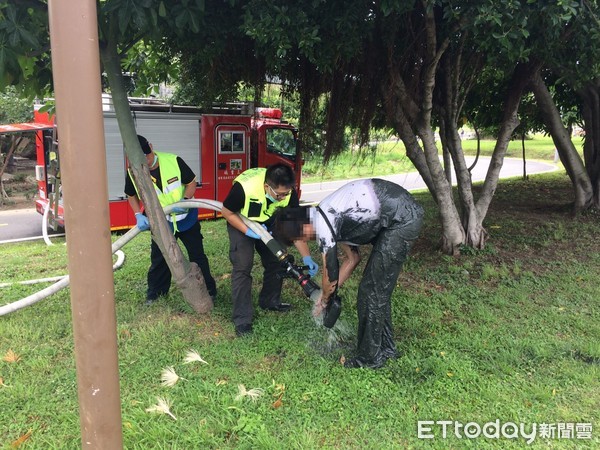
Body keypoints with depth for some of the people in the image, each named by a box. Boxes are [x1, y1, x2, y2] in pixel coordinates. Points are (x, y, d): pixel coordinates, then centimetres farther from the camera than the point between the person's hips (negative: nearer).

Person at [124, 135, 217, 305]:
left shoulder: (174, 161, -23)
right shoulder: (133, 173, -16)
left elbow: (191, 182, -10)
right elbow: (132, 195, 3)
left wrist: (185, 200, -28)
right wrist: (138, 215, -12)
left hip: (186, 218, -1)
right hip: (160, 222, 2)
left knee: (197, 255, 8)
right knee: (158, 259, 13)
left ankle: (208, 290, 22)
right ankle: (155, 292, 33)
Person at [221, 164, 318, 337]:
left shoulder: (289, 192, -28)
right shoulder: (244, 187, -40)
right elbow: (227, 212, -22)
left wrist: (306, 257, -27)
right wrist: (249, 232, -32)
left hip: (268, 224, 4)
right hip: (240, 223, -4)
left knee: (276, 261, 5)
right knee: (242, 266, -13)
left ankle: (270, 301, 30)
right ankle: (241, 318, -5)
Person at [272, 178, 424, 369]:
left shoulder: (323, 226, -16)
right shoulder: (328, 216, 13)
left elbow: (331, 276, -7)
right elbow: (352, 258, 20)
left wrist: (324, 301, 14)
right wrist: (328, 294, 22)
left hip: (403, 219, -10)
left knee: (372, 291, -3)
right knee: (379, 289, 16)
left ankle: (370, 357, 9)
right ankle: (385, 347, 29)